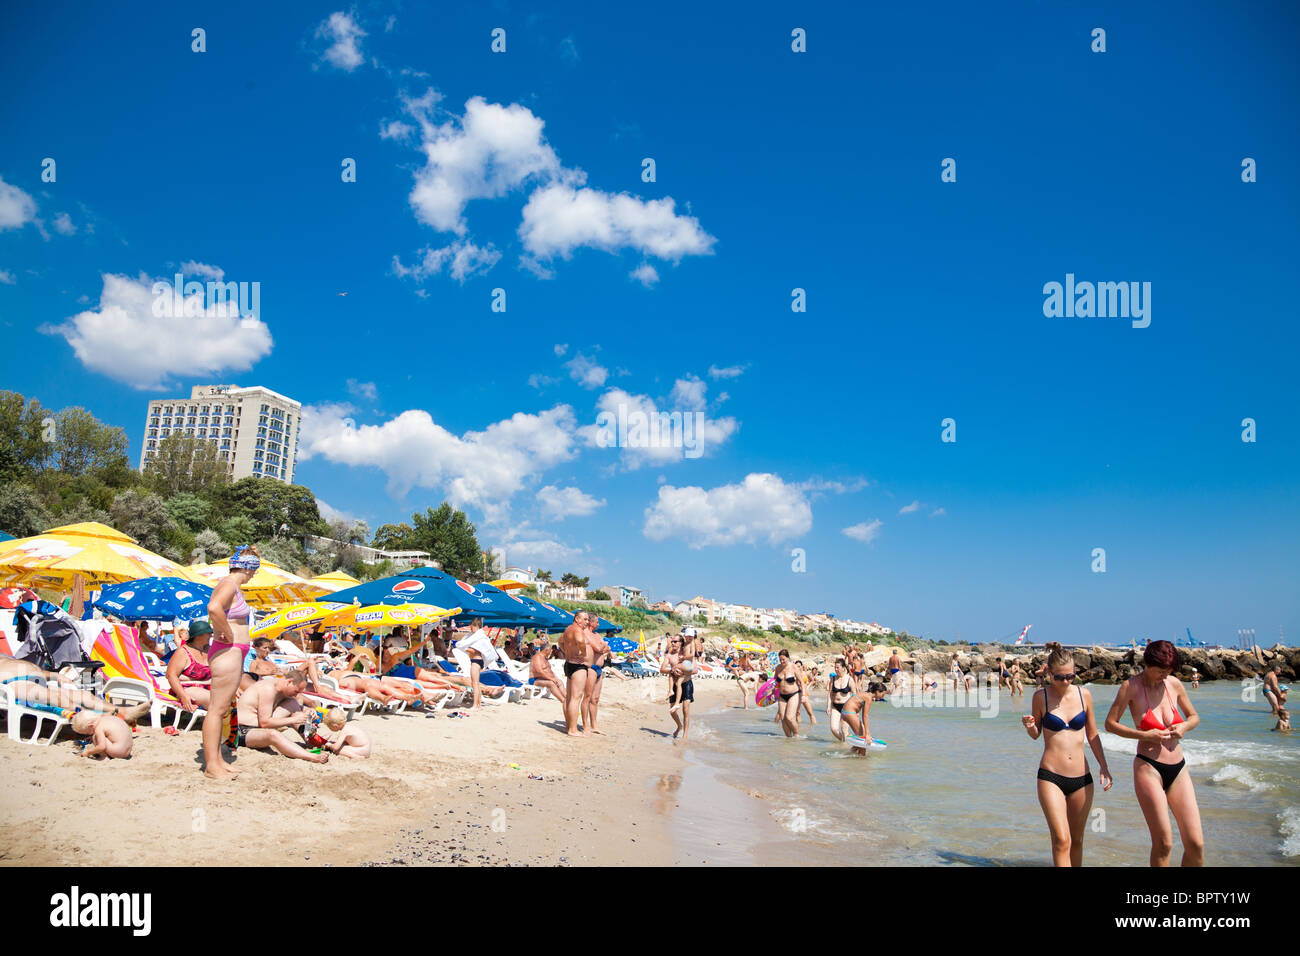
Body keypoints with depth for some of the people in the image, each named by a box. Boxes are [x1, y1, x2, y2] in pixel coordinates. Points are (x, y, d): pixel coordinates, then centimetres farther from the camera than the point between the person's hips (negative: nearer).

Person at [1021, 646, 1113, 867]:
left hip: (1082, 779, 4)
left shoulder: (1084, 695, 4)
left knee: (1076, 840, 13)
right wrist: (1029, 727, -14)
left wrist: (1103, 766, 8)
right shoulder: (1041, 697, -3)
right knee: (1061, 841, -12)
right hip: (1050, 777, -3)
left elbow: (1092, 735, 15)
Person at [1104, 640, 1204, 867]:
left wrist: (1184, 727, -3)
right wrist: (1144, 735, -15)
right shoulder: (1132, 686, -7)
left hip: (1178, 769, 4)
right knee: (1163, 844, -4)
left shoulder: (1174, 684, 5)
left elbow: (1194, 717, 19)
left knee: (1196, 844, 0)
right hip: (1148, 767, -4)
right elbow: (1110, 723, -3)